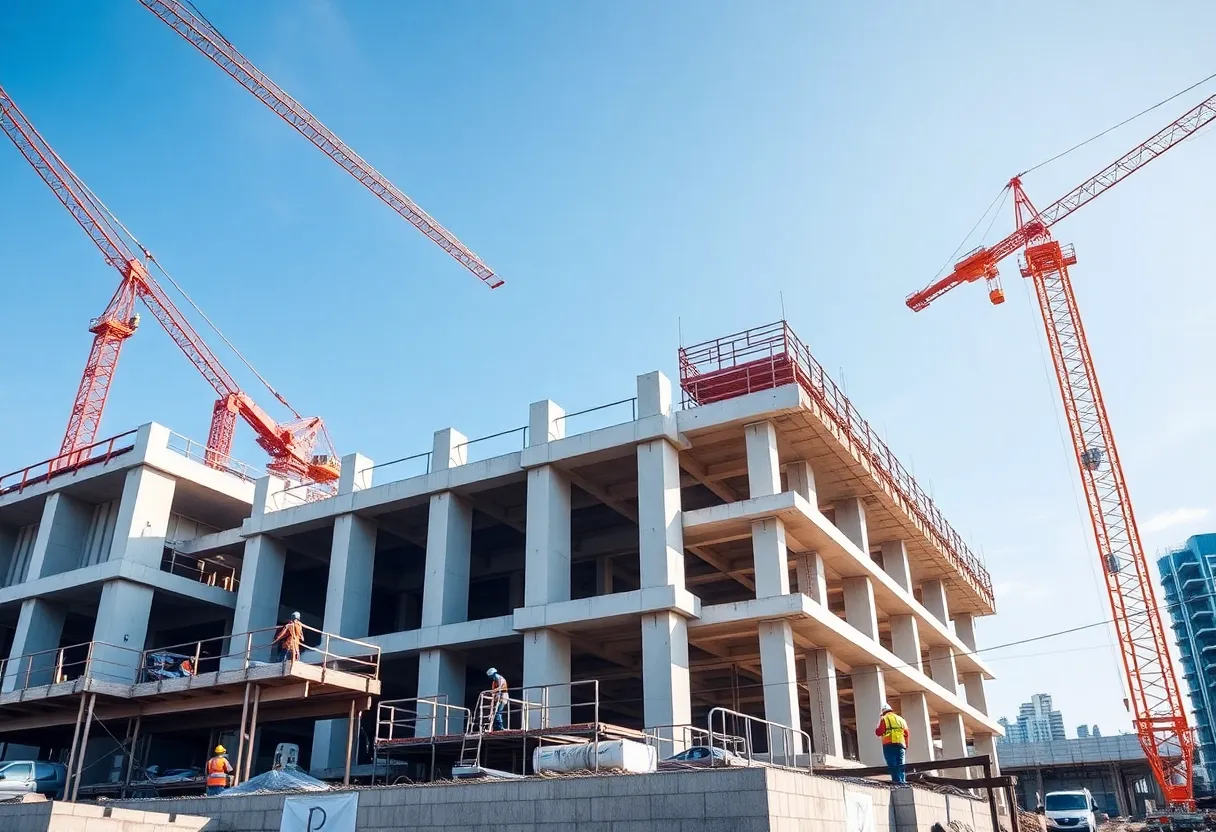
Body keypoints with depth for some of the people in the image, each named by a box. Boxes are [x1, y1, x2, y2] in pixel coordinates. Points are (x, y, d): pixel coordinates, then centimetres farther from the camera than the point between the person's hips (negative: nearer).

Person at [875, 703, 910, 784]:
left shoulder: (884, 719, 5)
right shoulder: (901, 719, 20)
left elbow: (878, 732, 1)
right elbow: (906, 734, 16)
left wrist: (879, 722, 15)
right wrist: (906, 746, 20)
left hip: (889, 745, -4)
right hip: (900, 745, 4)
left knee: (892, 765, -7)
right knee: (900, 765, 7)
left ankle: (897, 781, -16)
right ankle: (902, 781, -1)